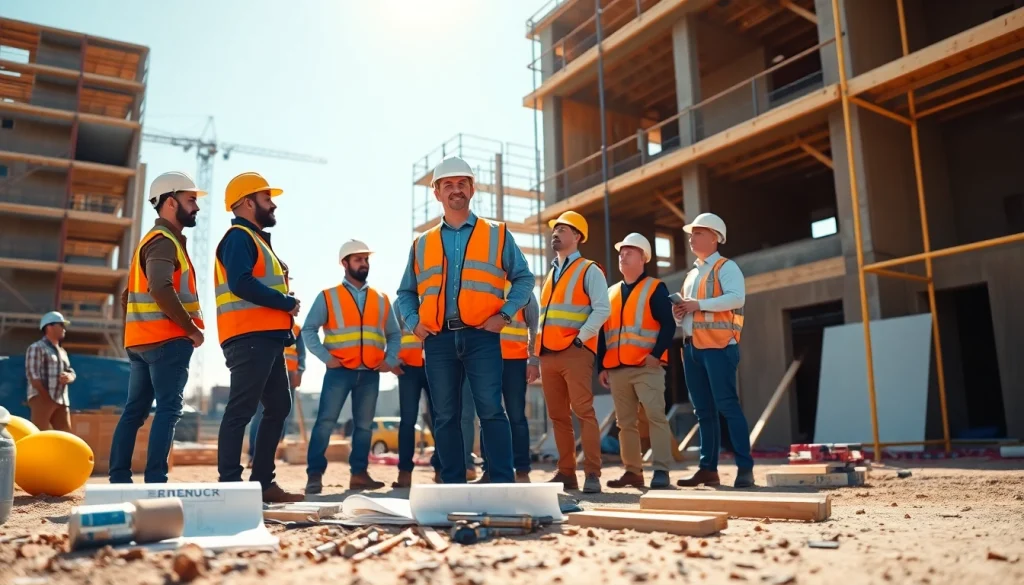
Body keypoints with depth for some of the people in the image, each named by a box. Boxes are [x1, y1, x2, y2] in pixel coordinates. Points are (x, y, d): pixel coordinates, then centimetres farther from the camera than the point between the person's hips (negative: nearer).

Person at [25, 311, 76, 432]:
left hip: (61, 401, 8)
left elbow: (71, 372, 20)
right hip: (41, 398, -8)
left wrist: (68, 377, -6)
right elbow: (33, 375, -11)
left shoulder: (62, 351, 24)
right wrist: (47, 398, -16)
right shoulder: (36, 348, -2)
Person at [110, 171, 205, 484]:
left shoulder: (153, 240, 22)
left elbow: (128, 294, 25)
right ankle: (155, 481, -12)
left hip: (142, 340, 10)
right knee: (168, 409, -10)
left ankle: (119, 479, 13)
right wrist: (192, 328, -18)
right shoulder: (165, 241, -10)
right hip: (168, 339, -10)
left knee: (135, 410, 10)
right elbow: (161, 290, -25)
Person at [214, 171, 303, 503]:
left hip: (267, 338, 10)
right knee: (241, 410, -9)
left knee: (279, 407, 11)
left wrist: (285, 313, 4)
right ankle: (229, 483, -7)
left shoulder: (257, 239, 25)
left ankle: (262, 481, 15)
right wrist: (286, 303, -13)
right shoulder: (239, 237, -6)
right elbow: (241, 283, -21)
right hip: (249, 337, -10)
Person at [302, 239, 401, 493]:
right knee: (325, 422, -8)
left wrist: (390, 360, 5)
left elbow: (394, 334, 19)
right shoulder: (328, 297, 4)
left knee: (364, 425, 7)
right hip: (339, 372, -3)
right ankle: (315, 474, -1)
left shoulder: (381, 300, 14)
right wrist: (325, 357, -11)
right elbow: (308, 330, 0)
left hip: (370, 374, 3)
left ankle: (359, 474, 15)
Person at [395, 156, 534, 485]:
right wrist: (414, 322, 4)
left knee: (491, 411, -8)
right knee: (445, 417, 5)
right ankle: (453, 484, 12)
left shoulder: (497, 235, 10)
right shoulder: (422, 244, 16)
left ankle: (502, 482, -3)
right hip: (438, 340, 3)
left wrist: (505, 314, -5)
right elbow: (406, 292, 21)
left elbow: (524, 278, 8)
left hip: (481, 336, -3)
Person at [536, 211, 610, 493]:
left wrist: (580, 338, -16)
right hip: (548, 354, 7)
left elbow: (602, 309, -9)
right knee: (557, 415, 7)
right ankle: (566, 472, 13)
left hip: (575, 352, -7)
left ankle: (592, 474, -9)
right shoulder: (550, 274, 23)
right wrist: (537, 348, 14)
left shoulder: (589, 270, 2)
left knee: (584, 411, -10)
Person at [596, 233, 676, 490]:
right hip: (617, 369, 6)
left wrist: (656, 354, -17)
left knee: (656, 416, -11)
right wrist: (601, 366, 11)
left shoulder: (655, 288, 4)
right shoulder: (611, 293, 19)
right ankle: (632, 471, 14)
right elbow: (603, 332, 18)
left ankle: (661, 470, -9)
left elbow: (668, 325, -5)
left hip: (647, 367, -5)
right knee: (625, 422, 7)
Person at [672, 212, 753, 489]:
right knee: (703, 411, 8)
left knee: (727, 406, -11)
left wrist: (698, 304, -19)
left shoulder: (726, 267, 0)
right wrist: (679, 314, 7)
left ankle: (745, 468, -7)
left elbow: (736, 297, -18)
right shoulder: (691, 274, 23)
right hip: (691, 347, 8)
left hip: (718, 345, -8)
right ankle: (708, 468, 12)